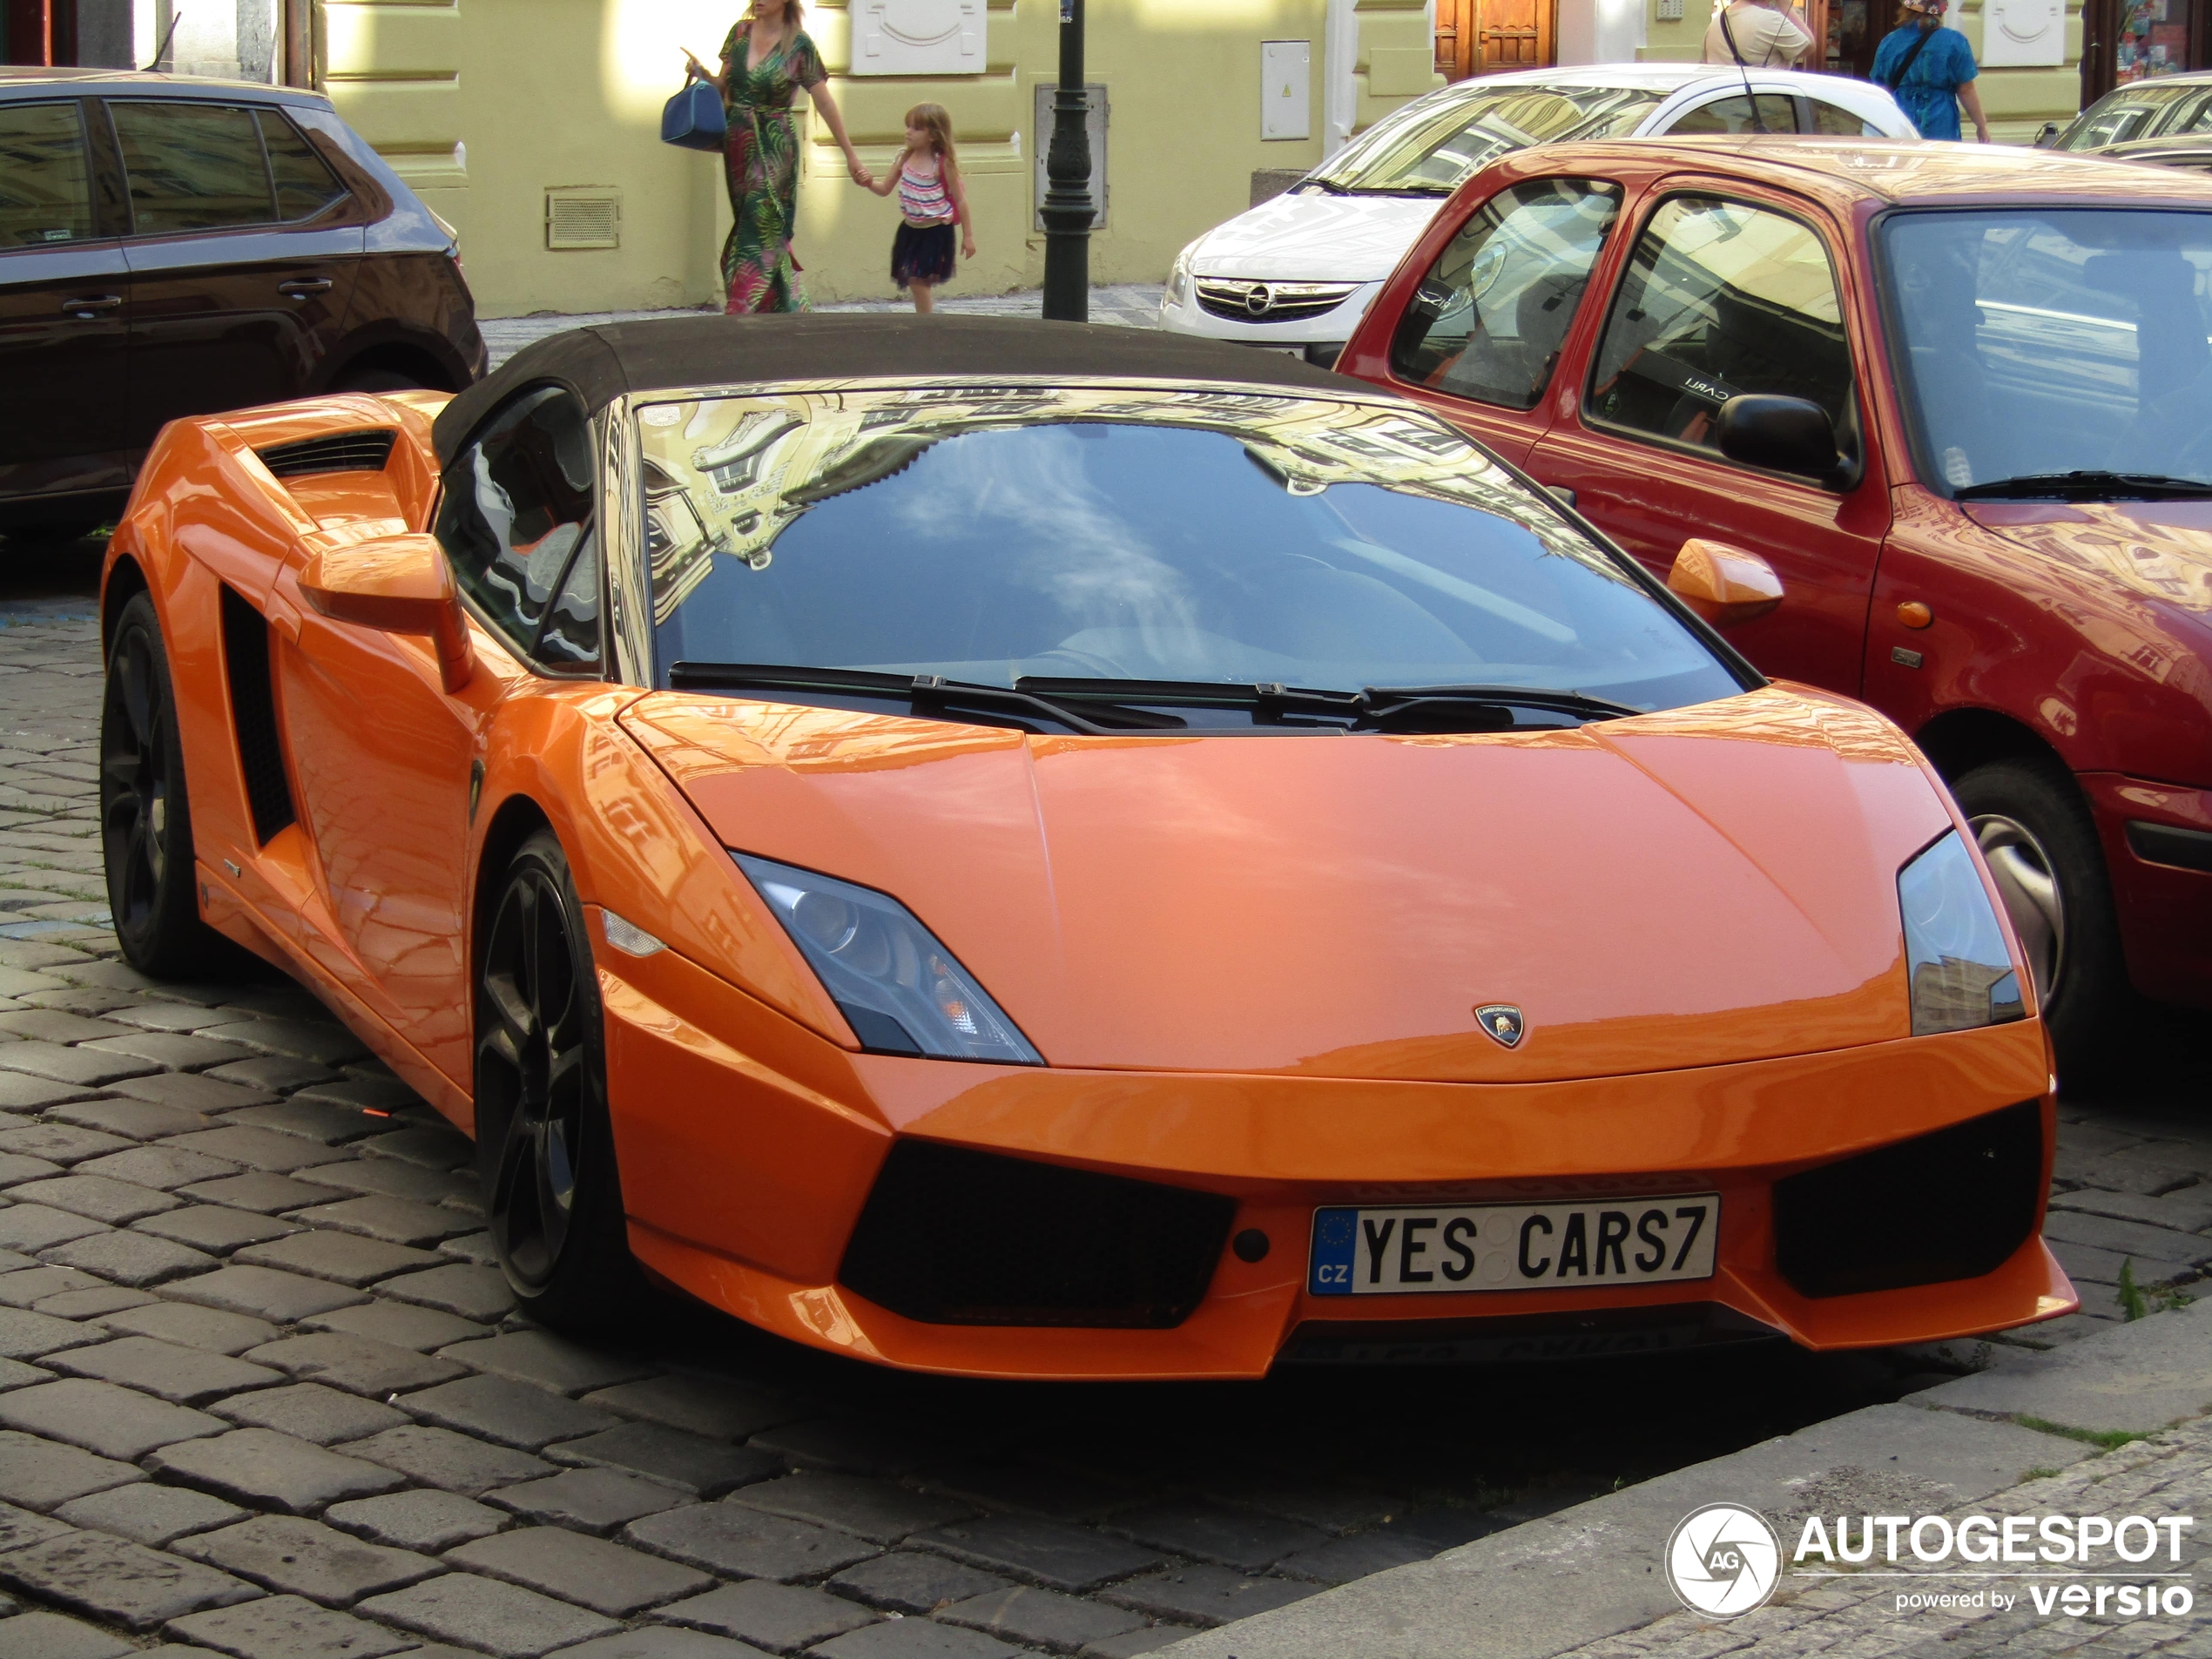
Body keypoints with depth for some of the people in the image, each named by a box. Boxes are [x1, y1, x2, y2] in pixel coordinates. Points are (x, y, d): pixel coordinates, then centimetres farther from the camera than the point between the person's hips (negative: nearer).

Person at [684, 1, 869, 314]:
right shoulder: (740, 32, 7)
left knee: (760, 232, -9)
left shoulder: (799, 45, -7)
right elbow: (724, 87, 15)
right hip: (739, 146, 6)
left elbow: (825, 103, -4)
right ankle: (790, 307, 17)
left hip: (775, 149, -6)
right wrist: (702, 73, -6)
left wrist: (851, 156, -3)